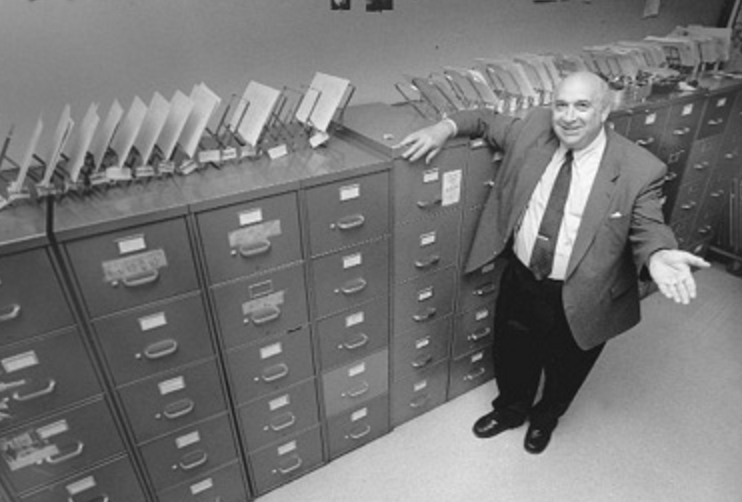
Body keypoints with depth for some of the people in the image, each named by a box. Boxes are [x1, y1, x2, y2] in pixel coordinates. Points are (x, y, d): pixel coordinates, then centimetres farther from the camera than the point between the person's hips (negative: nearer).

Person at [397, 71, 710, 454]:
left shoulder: (639, 170, -18)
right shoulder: (533, 129, -8)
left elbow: (648, 229, -10)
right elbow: (489, 121, 7)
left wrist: (657, 256, -34)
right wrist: (447, 126, -11)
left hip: (579, 300, -2)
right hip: (520, 279, 3)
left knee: (564, 370, 25)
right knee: (511, 356, 26)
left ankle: (545, 418, 59)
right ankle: (511, 410, 58)